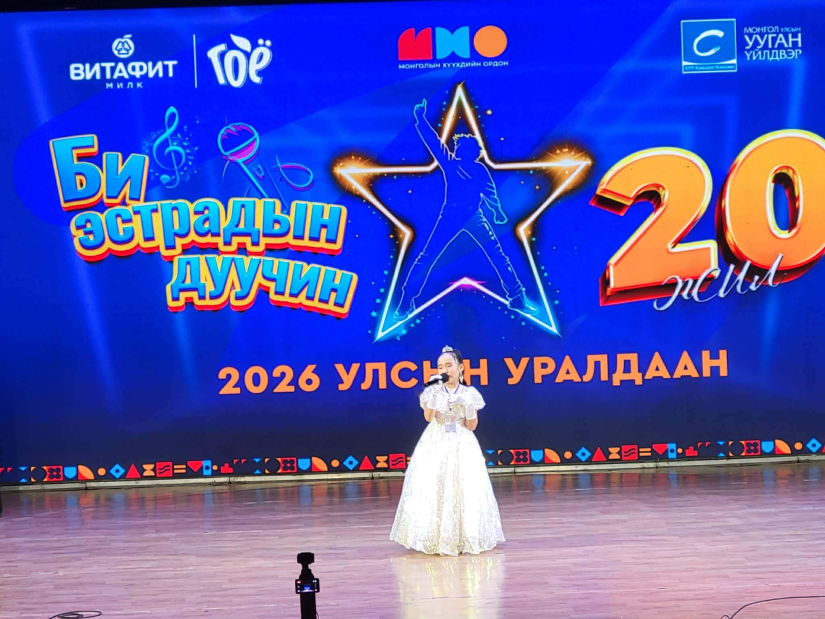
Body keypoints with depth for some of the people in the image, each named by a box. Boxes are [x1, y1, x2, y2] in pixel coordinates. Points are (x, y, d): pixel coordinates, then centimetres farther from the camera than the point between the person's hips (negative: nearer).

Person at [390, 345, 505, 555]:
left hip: (462, 446, 0)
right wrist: (433, 395, -23)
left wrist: (469, 409, -17)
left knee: (465, 489, -4)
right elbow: (428, 417, -13)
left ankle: (464, 539, 5)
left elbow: (472, 426, 0)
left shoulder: (470, 393, -1)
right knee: (431, 488, -7)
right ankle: (435, 539, -2)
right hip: (435, 445, 0)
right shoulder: (433, 390, -1)